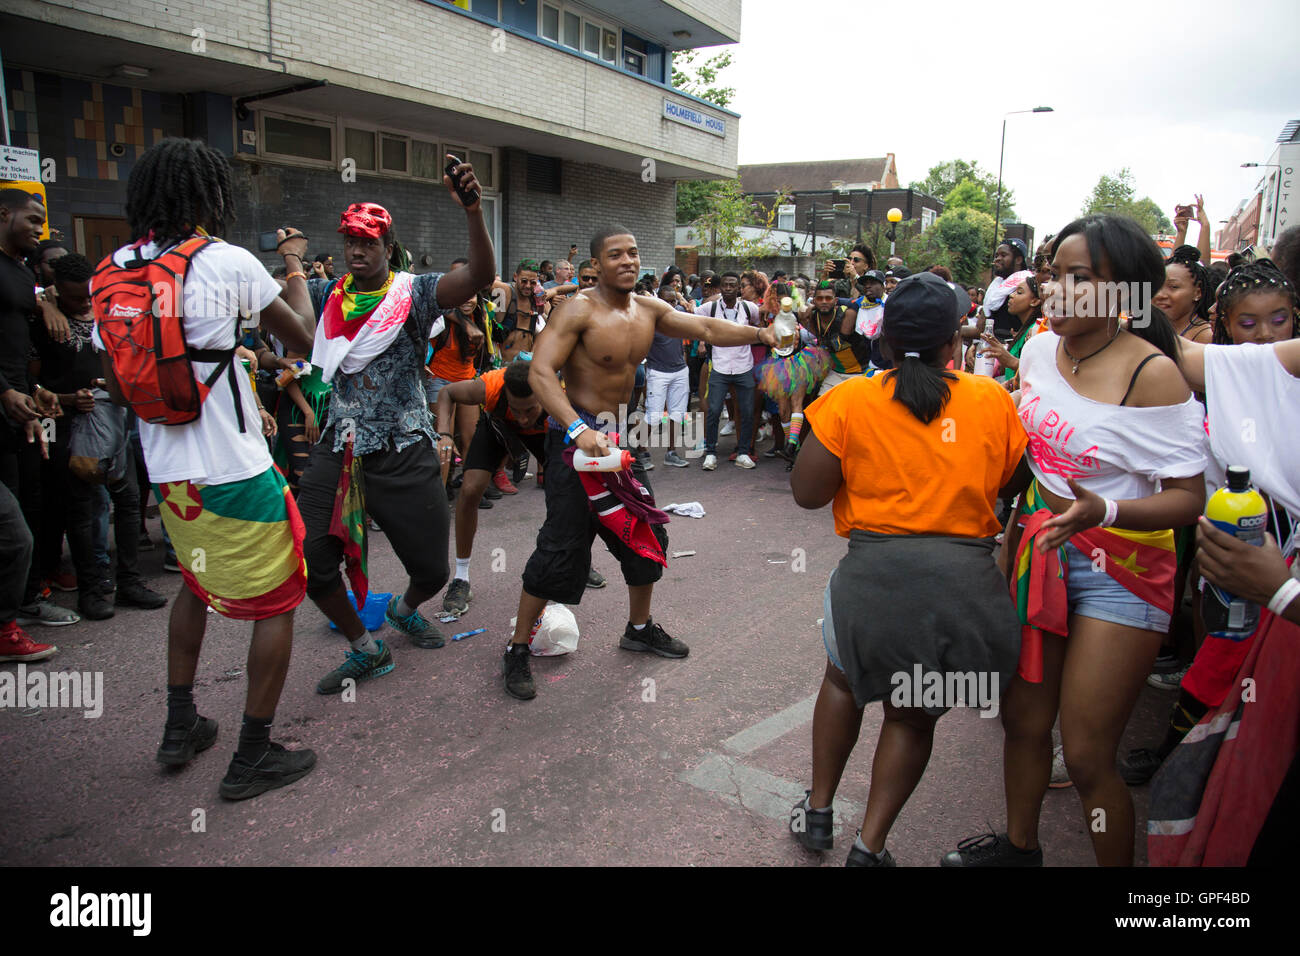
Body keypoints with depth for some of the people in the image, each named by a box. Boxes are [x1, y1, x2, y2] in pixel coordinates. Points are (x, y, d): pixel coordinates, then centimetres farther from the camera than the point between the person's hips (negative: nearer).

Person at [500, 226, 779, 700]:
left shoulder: (649, 310, 6)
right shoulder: (579, 310, -15)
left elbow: (705, 328, 2)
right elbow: (540, 371, -24)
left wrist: (759, 333, -15)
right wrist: (579, 429, -37)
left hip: (620, 435, 8)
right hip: (577, 436, -7)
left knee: (646, 533, 15)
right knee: (561, 546, -8)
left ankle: (640, 628, 37)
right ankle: (518, 650, 8)